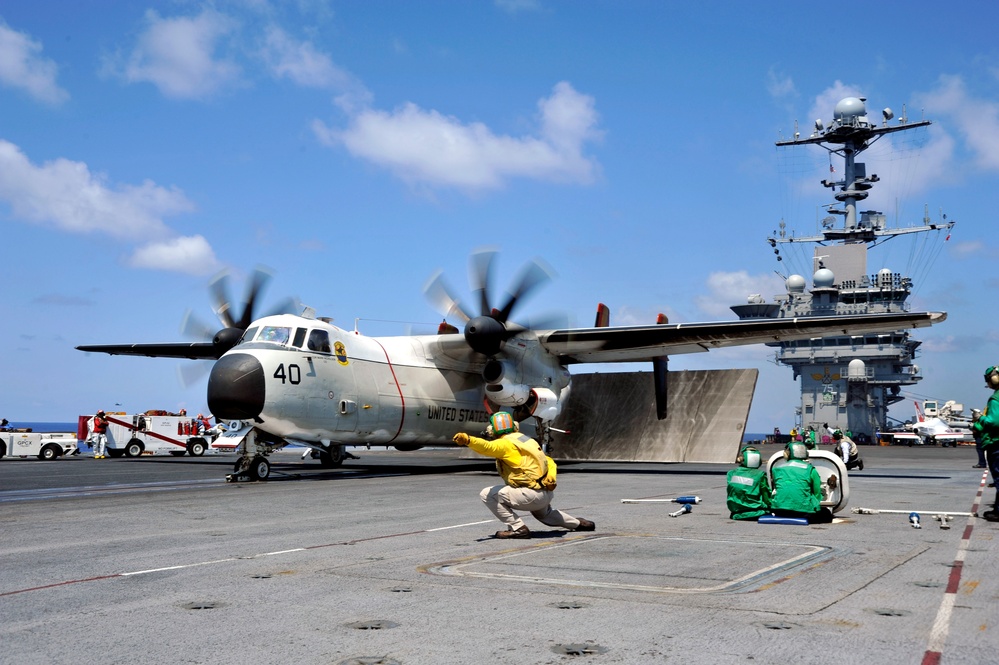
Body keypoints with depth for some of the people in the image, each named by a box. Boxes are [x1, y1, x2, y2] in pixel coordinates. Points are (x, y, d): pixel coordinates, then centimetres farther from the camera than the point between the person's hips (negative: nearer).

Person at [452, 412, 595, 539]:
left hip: (531, 495, -9)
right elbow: (550, 462, 15)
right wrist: (551, 478, -2)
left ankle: (518, 528, -8)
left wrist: (468, 440, -45)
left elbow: (488, 447, -29)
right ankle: (579, 524, 49)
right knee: (544, 514, 41)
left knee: (486, 494, -7)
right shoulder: (526, 440, 20)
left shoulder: (505, 444, -7)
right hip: (547, 494, 9)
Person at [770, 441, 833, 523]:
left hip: (779, 511, 4)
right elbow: (817, 494, 7)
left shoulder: (776, 468, 10)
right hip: (802, 511, -4)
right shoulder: (810, 470, 3)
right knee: (827, 514, 22)